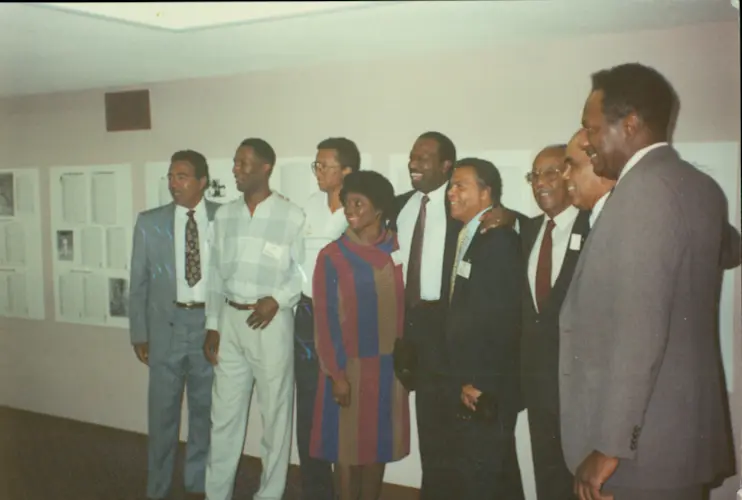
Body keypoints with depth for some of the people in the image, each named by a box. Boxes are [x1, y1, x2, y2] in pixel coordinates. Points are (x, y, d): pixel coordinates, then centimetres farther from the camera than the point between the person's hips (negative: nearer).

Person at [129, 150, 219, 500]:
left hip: (211, 322, 0)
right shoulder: (150, 222, 1)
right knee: (163, 410, 8)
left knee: (205, 409, 13)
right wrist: (139, 333, 1)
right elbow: (138, 281, 3)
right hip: (167, 323, 0)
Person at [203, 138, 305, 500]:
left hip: (272, 321, -4)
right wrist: (212, 325, 9)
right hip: (230, 319, 5)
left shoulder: (291, 216, -8)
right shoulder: (224, 215, 8)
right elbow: (216, 273, 11)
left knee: (275, 413, 7)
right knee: (224, 412, 11)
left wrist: (277, 299, -18)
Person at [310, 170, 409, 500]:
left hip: (388, 365, 3)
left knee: (379, 442, 12)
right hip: (349, 365, -3)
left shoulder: (398, 249, 1)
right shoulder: (332, 256, -8)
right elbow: (325, 319, -8)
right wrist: (336, 373, -11)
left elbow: (405, 306, 4)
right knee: (347, 443, 6)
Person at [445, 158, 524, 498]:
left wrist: (481, 384, -18)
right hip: (466, 387, 9)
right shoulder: (466, 238, 13)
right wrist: (462, 381, 11)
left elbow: (502, 320, -20)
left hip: (487, 393, -9)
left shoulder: (499, 239, -15)